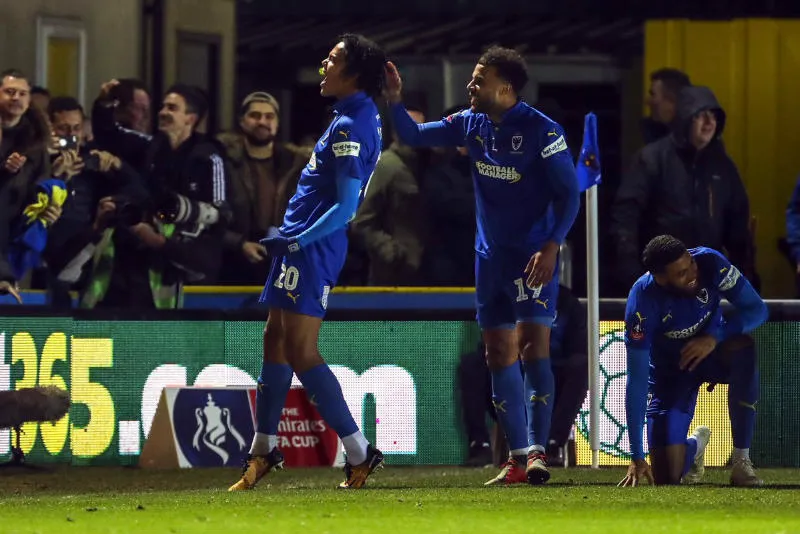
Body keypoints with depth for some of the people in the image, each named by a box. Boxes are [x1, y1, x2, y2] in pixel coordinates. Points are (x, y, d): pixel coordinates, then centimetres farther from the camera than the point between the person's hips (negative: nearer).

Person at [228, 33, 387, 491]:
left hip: (312, 247, -10)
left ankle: (359, 453, -9)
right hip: (302, 241, 10)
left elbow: (346, 206, -23)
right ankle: (264, 450, 23)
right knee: (275, 340, 15)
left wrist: (297, 240, -22)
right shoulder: (365, 116, 11)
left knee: (301, 352, -11)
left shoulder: (350, 128, -20)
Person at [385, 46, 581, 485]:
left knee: (532, 344, -17)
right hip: (491, 254, 7)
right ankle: (518, 458, 11)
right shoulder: (471, 124, 6)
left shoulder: (541, 131, -13)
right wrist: (394, 101, -3)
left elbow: (569, 194, -13)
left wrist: (552, 245, -24)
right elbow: (413, 136, 14)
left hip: (533, 255, -7)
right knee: (499, 354, 6)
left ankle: (538, 451, -16)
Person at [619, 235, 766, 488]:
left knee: (743, 347, -37)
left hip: (712, 349, 1)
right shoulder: (643, 301, -30)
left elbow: (757, 310, -18)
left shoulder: (709, 263, -25)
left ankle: (741, 461, -25)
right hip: (671, 370, -1)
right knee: (666, 475, -11)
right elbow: (637, 380, -28)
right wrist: (637, 457, -30)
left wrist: (714, 338, -36)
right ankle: (694, 445, 31)